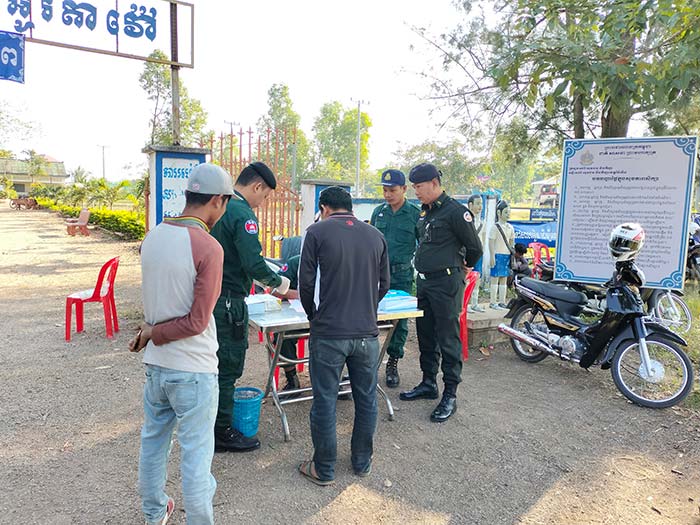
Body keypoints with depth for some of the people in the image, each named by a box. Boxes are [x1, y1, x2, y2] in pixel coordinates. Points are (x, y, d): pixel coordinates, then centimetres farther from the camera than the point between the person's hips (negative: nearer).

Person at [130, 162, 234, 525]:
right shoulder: (208, 247, -21)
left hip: (156, 363, 8)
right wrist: (152, 334, -8)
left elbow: (154, 299, 10)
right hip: (193, 369, -7)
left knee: (153, 440, 22)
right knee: (196, 453, 7)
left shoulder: (153, 236, 2)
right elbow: (197, 321, -19)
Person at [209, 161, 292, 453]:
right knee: (227, 368, 3)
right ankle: (222, 433, 16)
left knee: (215, 365, 21)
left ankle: (211, 422, 37)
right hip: (228, 302, -10)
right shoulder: (242, 214, -18)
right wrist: (278, 282, -7)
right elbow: (254, 264, -25)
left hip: (207, 295, 10)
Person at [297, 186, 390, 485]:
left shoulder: (317, 232, -3)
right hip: (367, 332, 4)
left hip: (328, 333, -3)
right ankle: (362, 463, 32)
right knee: (366, 400, 16)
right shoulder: (375, 236, 9)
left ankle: (324, 470, 22)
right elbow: (384, 284, 13)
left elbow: (306, 282, -5)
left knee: (325, 401, 8)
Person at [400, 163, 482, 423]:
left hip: (446, 282, -9)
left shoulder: (455, 211, -14)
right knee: (425, 335, 16)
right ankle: (428, 384, 29)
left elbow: (474, 247, -8)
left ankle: (450, 395, 7)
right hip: (425, 281, 9)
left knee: (448, 340, -2)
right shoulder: (425, 211, 13)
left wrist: (466, 266, 8)